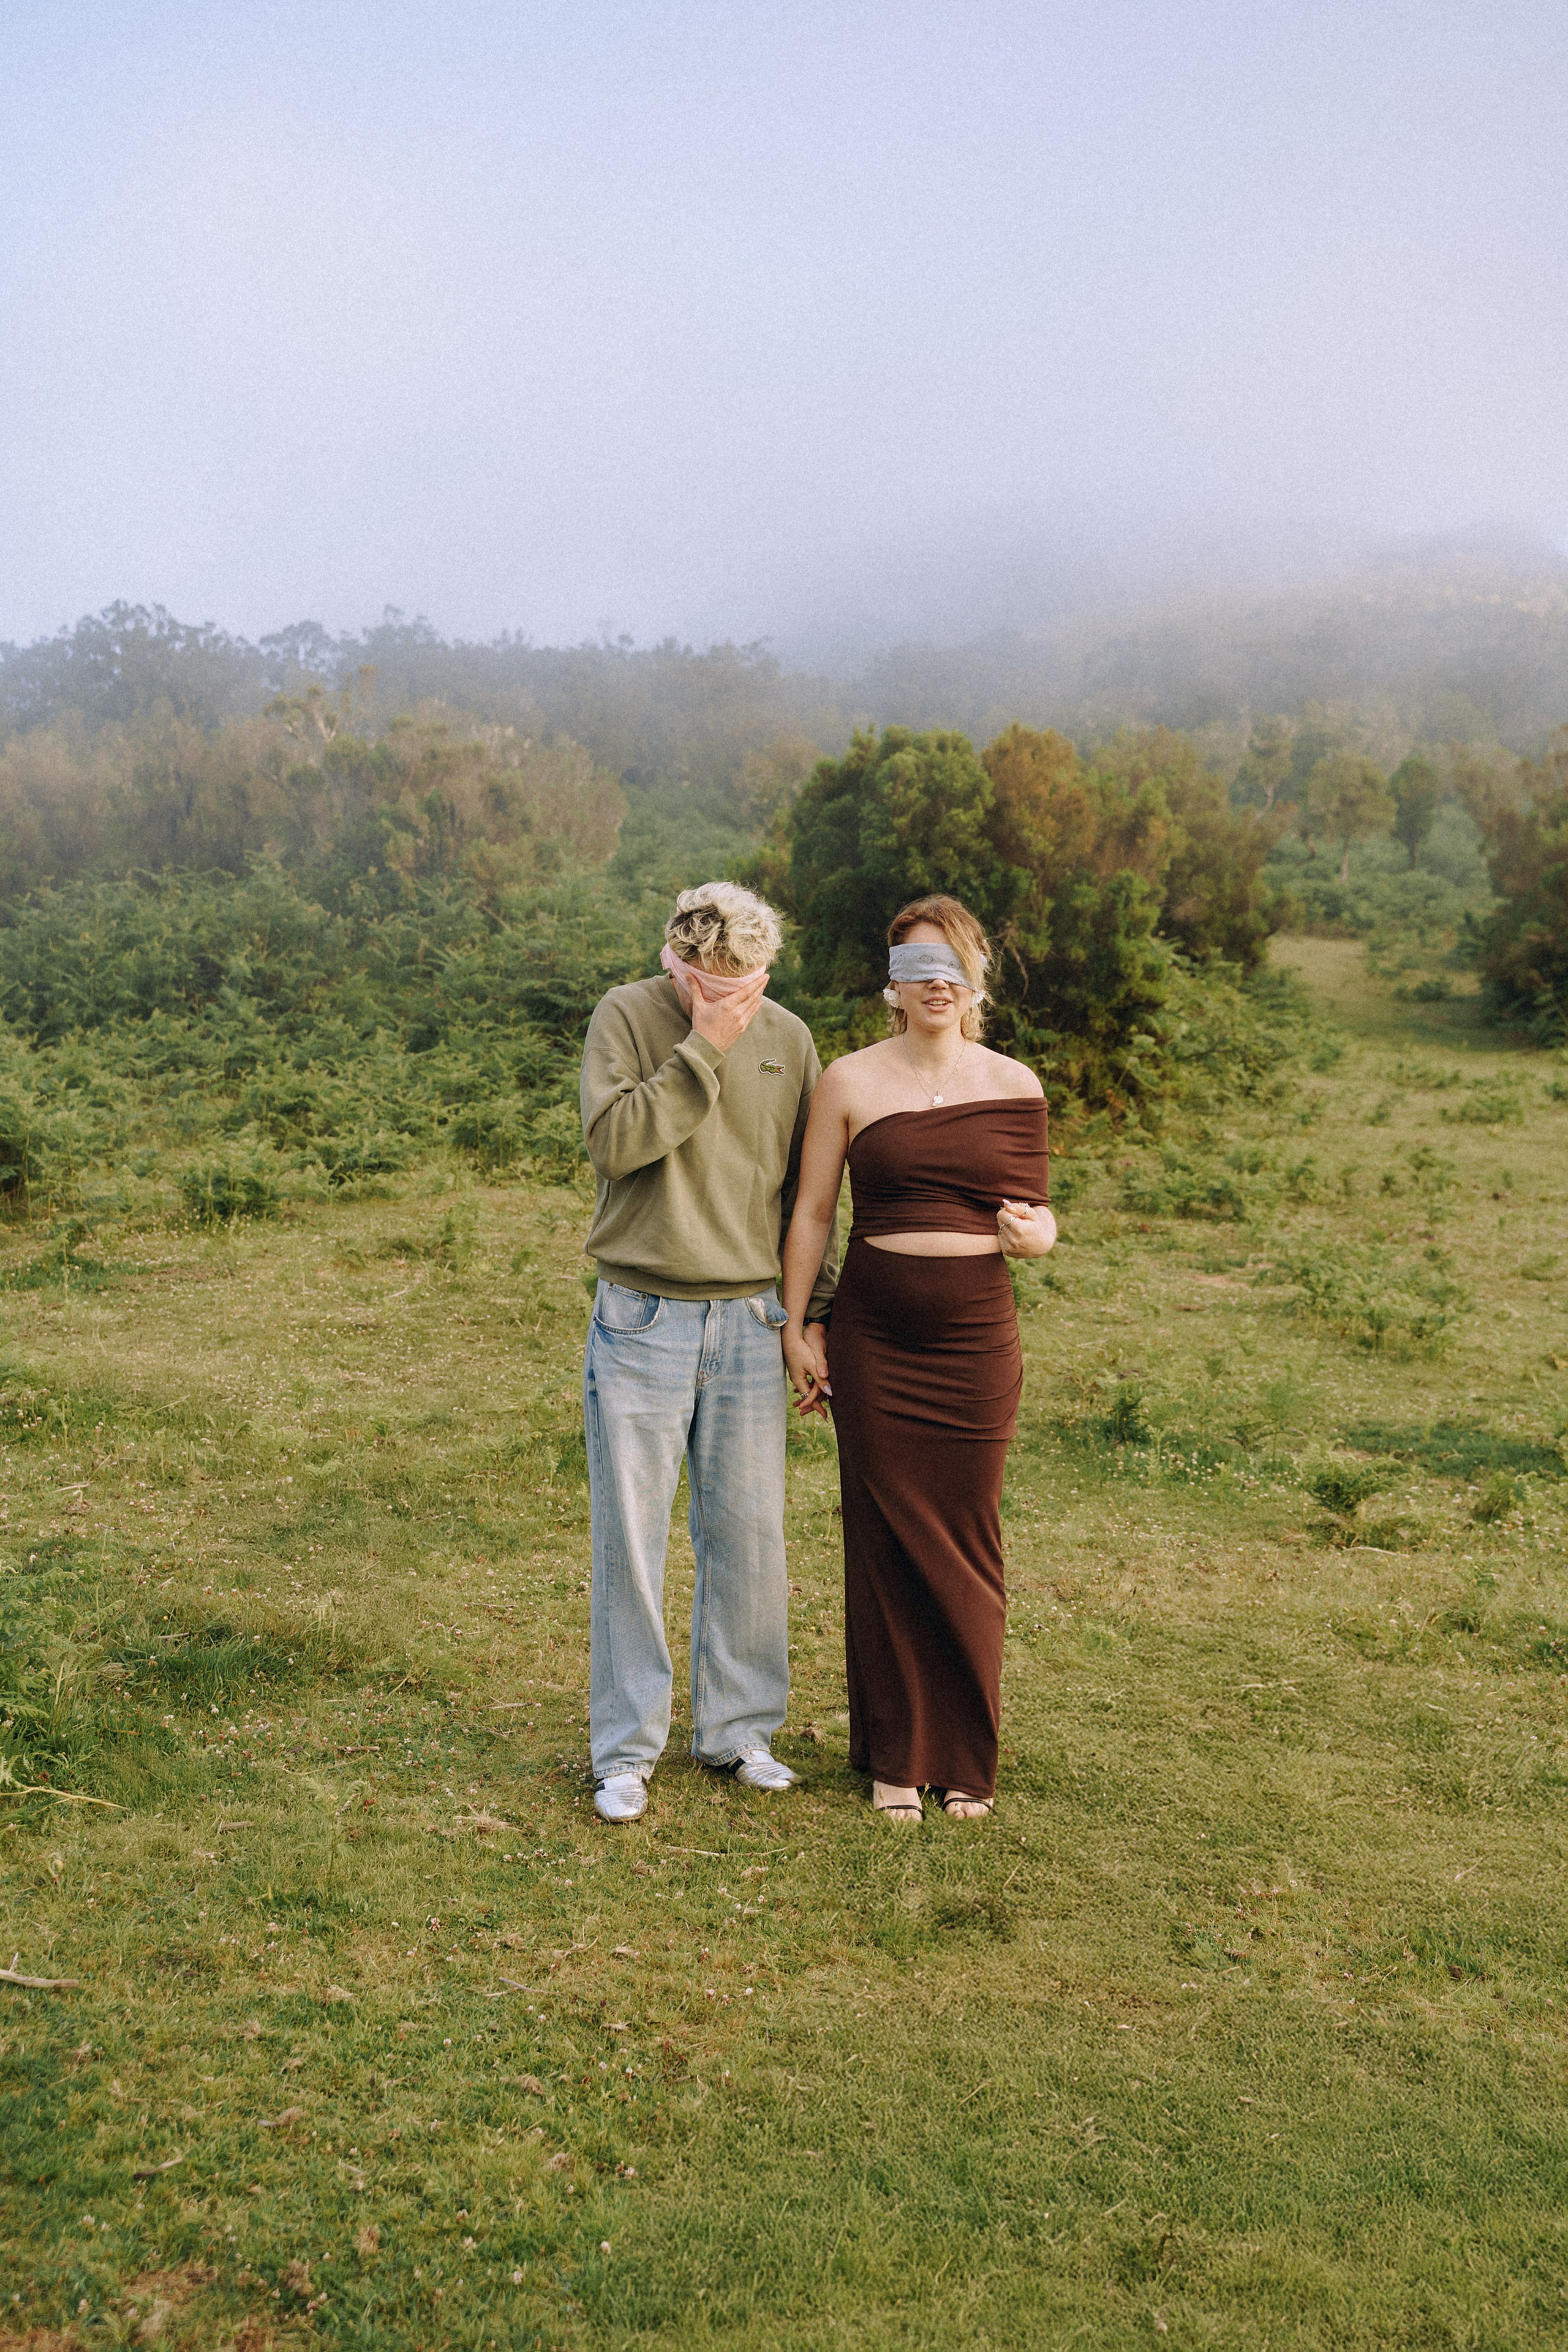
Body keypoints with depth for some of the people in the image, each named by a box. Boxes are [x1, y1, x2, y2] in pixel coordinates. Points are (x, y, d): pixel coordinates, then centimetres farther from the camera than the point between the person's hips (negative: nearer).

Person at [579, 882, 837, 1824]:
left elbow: (804, 1191, 11)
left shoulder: (787, 1040, 6)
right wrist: (704, 1048, -18)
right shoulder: (627, 1017, -3)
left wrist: (816, 1312, 9)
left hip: (749, 1322, 3)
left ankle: (740, 1728, 24)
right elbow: (613, 1140, -19)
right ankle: (628, 1750, 16)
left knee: (750, 1535, 7)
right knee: (632, 1540, 3)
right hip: (642, 1324, -3)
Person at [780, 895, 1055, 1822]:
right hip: (875, 1339, 0)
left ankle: (969, 1758, 23)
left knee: (966, 1546, 7)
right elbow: (812, 1211, 6)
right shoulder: (851, 1082, 1)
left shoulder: (1015, 1088, 4)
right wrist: (797, 1325, 2)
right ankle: (897, 1756, 21)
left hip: (978, 1339, 1)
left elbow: (1042, 1215, 10)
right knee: (885, 1542, 5)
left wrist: (1031, 1231, -13)